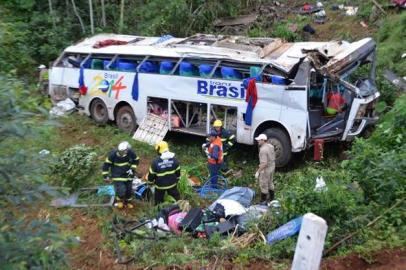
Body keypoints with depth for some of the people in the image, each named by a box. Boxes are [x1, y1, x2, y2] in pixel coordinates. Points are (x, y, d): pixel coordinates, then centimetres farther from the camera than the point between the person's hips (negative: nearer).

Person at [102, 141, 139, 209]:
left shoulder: (131, 153, -16)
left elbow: (136, 160, 4)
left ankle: (128, 202, 40)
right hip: (118, 176, -3)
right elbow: (106, 164, -10)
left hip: (127, 175, 3)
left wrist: (132, 169, -8)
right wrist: (105, 176, -7)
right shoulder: (113, 154, -21)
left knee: (129, 190, 11)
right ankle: (119, 200, 21)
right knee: (121, 191, -14)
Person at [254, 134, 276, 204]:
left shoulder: (263, 150, -29)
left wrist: (258, 172, -23)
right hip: (272, 167, 9)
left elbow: (264, 163, -31)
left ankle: (263, 201, 20)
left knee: (263, 186, 7)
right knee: (270, 183, 24)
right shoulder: (270, 146, 0)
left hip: (266, 170, -9)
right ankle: (271, 198, 39)